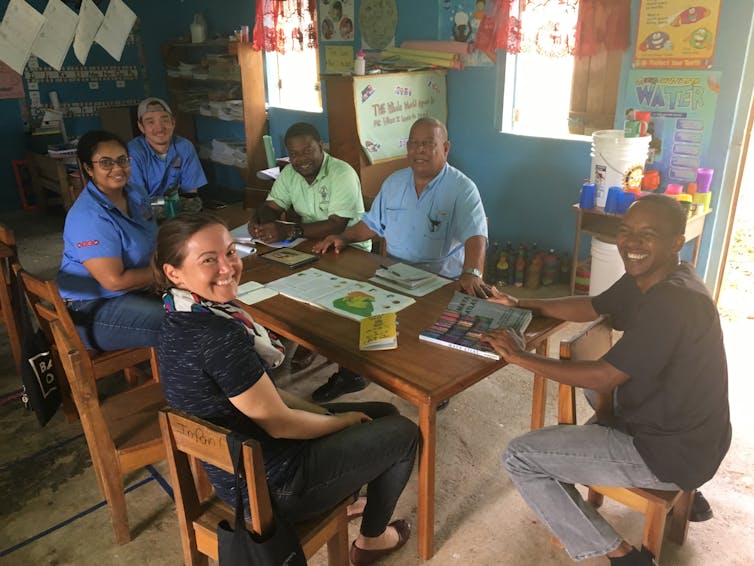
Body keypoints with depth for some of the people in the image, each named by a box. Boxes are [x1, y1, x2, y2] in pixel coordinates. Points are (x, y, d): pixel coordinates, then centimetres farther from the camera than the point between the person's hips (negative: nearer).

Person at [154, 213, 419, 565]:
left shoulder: (183, 315, -3)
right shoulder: (217, 337, -33)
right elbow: (279, 423, -22)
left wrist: (316, 410, 4)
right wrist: (344, 421, -5)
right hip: (270, 487, -8)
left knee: (385, 413, 22)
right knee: (404, 433, 10)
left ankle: (340, 500, 41)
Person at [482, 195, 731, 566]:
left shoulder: (673, 302, -27)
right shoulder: (647, 278, 1)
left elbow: (602, 377, -26)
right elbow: (590, 308, 15)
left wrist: (519, 357, -18)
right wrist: (522, 305, 5)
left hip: (671, 451, -9)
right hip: (681, 429, 9)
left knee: (520, 457, -10)